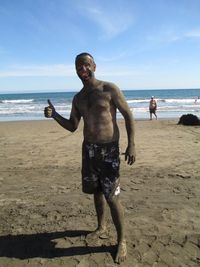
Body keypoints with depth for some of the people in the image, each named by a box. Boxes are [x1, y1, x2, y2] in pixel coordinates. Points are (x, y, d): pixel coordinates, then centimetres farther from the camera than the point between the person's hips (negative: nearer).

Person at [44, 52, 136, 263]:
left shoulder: (109, 89, -7)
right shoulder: (78, 98, 8)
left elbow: (128, 116, -6)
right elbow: (72, 127, 11)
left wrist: (131, 145, -13)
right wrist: (54, 115, -7)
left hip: (109, 150, -5)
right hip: (88, 149, 6)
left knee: (111, 198, -4)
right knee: (96, 191, 17)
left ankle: (121, 241, 14)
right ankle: (101, 227, 39)